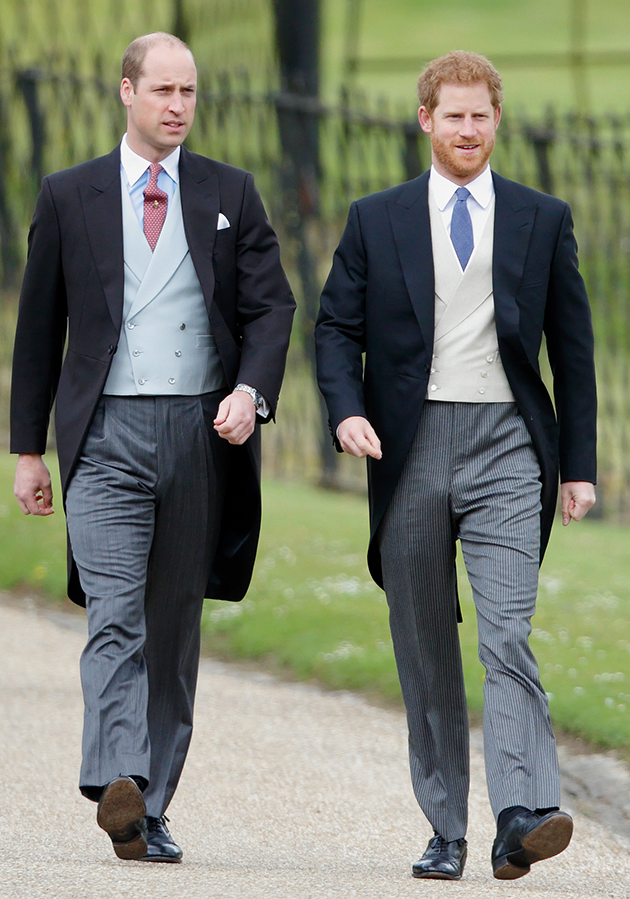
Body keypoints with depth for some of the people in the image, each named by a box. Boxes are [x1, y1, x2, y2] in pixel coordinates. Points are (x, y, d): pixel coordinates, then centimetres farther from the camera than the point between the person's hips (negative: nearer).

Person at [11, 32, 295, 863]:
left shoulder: (230, 195, 10)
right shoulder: (70, 197, 7)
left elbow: (270, 304, 5)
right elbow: (40, 326, 10)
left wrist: (251, 391, -14)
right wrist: (29, 449, 8)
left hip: (202, 433, 2)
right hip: (107, 434, -2)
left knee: (175, 627, 7)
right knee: (116, 615, -17)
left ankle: (152, 813, 12)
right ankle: (118, 787, -31)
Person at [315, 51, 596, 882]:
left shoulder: (543, 220, 9)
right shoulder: (376, 221, 10)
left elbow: (571, 345, 11)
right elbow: (336, 328, 8)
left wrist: (579, 463, 7)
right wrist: (347, 411, -12)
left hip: (506, 446, -2)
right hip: (411, 447, 2)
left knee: (507, 634, -17)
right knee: (424, 650, 5)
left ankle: (523, 817, -27)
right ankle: (446, 831, 11)